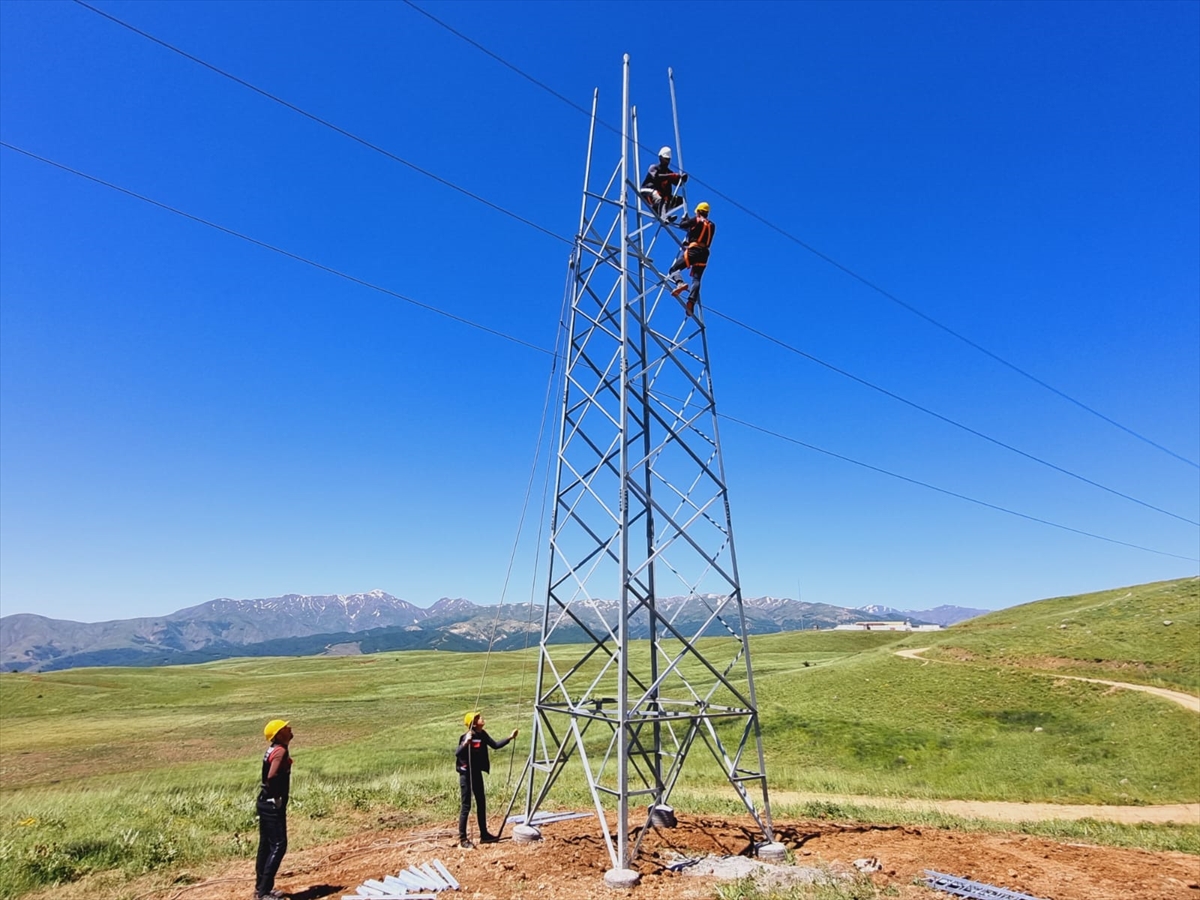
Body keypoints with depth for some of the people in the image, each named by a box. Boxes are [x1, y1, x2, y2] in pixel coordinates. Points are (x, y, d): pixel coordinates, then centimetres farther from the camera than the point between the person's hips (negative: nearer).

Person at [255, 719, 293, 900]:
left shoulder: (273, 750, 10)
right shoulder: (281, 751, -20)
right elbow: (272, 776, -31)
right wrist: (277, 797, -18)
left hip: (265, 802, 10)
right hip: (273, 804, -10)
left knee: (266, 845, 17)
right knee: (278, 845, -4)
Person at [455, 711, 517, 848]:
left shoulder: (483, 735, 0)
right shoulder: (467, 737, -22)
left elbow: (495, 745, 11)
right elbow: (457, 754, -34)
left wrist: (510, 738, 4)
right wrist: (466, 743, -51)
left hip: (477, 773, 8)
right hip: (466, 774, -8)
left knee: (481, 803, 15)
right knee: (466, 806, -2)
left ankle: (484, 834, 27)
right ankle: (462, 839, 9)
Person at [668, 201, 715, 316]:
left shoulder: (696, 219, 3)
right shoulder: (712, 225, 20)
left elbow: (682, 225, 7)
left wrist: (685, 218, 29)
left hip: (692, 251, -5)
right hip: (704, 254, 5)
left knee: (673, 269, 0)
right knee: (696, 279, -1)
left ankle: (680, 283, -32)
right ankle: (691, 302, -21)